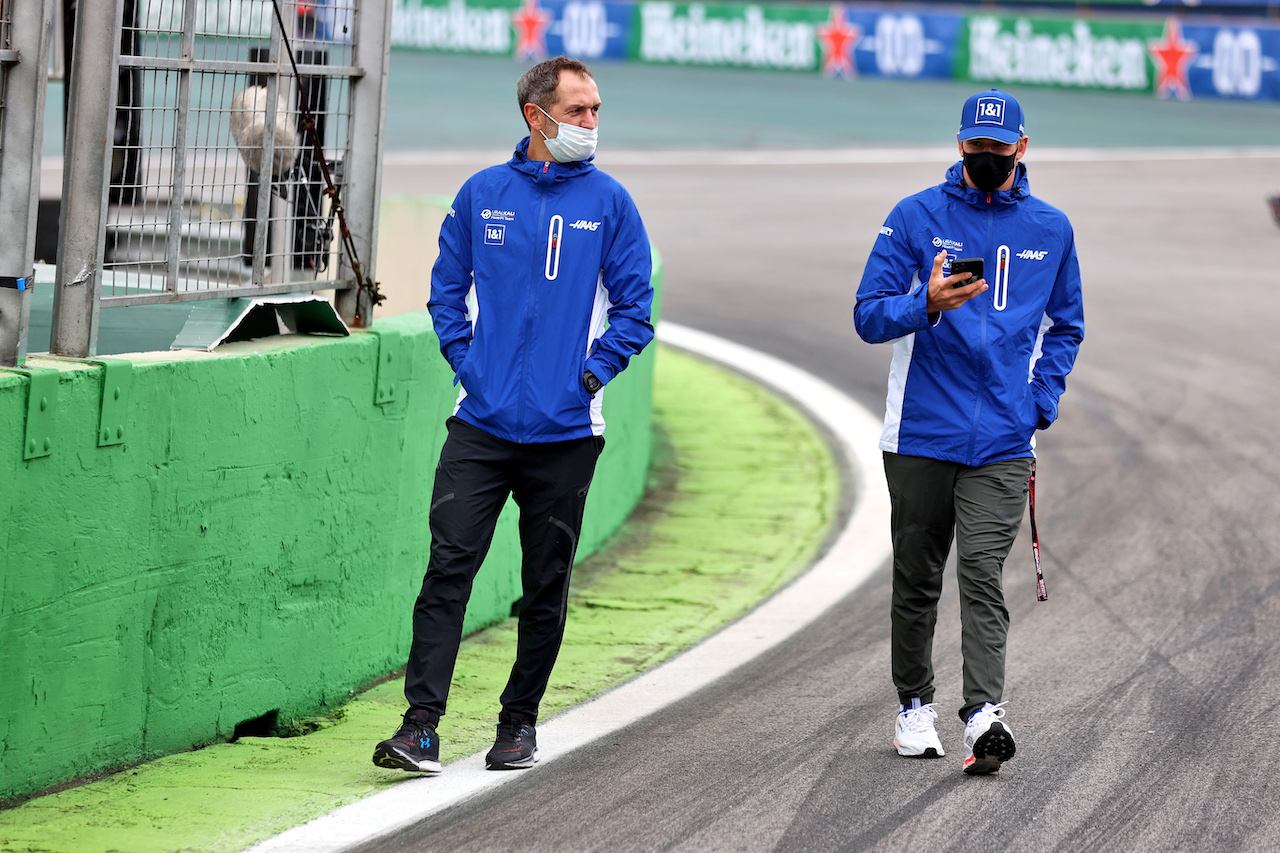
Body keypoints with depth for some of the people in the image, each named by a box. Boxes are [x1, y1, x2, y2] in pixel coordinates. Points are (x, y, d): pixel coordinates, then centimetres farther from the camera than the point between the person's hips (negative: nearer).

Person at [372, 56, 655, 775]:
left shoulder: (609, 203, 3)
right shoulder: (483, 195, 6)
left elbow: (635, 308, 4)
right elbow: (448, 290, 13)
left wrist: (592, 372, -5)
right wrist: (465, 360, 1)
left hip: (565, 431, 0)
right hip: (482, 421, 0)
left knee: (546, 584, 7)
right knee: (449, 565, -10)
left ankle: (519, 721, 20)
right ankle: (421, 726, -13)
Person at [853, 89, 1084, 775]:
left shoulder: (1050, 229, 9)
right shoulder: (916, 217, 2)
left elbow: (1065, 326, 21)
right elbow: (869, 316, -2)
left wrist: (1041, 403, 6)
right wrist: (928, 304, -22)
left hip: (1003, 442, 0)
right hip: (920, 435, 0)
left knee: (983, 572, -13)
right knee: (917, 577, 8)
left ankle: (984, 713, -22)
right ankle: (914, 705, 22)